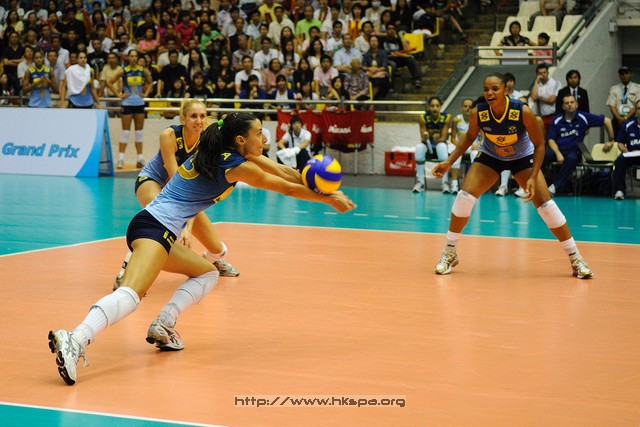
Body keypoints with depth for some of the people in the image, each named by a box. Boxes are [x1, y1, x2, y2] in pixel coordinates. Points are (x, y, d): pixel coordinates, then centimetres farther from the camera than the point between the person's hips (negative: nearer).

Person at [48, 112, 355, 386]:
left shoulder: (221, 151, 17)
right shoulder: (238, 167, -5)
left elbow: (282, 171, 23)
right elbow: (288, 188, 7)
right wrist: (329, 200, 20)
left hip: (152, 225, 10)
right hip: (156, 228, -10)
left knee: (207, 273, 23)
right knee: (132, 292, -28)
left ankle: (163, 325, 3)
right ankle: (76, 340, -47)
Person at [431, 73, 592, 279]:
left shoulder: (523, 112, -32)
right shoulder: (478, 112, -25)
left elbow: (539, 145, -19)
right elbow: (470, 137, -4)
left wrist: (533, 178, -27)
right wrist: (449, 162, -12)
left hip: (522, 158, -2)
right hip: (490, 157, 2)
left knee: (545, 204, -10)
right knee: (464, 196, -15)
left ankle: (576, 258, 3)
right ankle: (449, 254, 3)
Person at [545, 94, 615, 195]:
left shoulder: (584, 117, 0)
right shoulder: (557, 120, 4)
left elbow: (607, 121, 6)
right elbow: (551, 140, 2)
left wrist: (611, 141, 9)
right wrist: (558, 153, -16)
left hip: (573, 151, -1)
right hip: (557, 149, 1)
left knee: (572, 158, -39)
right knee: (543, 154, -34)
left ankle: (555, 186, -32)